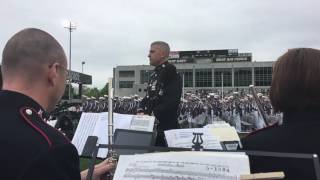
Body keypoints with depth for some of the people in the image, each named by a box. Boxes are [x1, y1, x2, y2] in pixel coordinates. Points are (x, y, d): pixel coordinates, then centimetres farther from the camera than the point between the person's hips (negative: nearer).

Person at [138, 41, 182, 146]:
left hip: (166, 126, -8)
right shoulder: (154, 74, 16)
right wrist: (142, 111, 2)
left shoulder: (170, 72, -10)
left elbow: (171, 101, -20)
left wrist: (152, 114, -20)